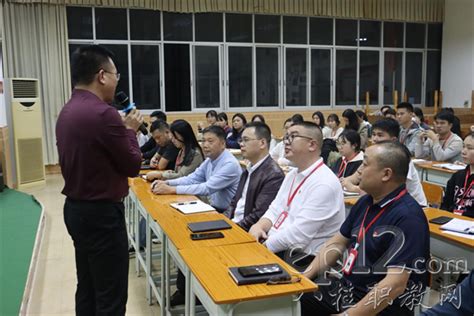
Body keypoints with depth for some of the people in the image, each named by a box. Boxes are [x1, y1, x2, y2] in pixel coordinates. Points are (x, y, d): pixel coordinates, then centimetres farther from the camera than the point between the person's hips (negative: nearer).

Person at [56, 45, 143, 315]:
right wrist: (130, 130, 1)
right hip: (101, 213, -9)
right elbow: (133, 165, -14)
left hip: (77, 208, 10)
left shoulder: (67, 112, 7)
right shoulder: (103, 113, -21)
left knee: (88, 288, 20)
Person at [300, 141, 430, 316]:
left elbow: (395, 285, -27)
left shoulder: (407, 217, -22)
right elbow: (338, 242, 14)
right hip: (346, 286, 8)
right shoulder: (366, 201, 5)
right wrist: (305, 277, 3)